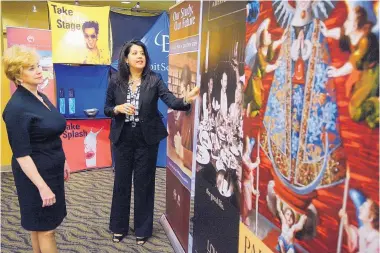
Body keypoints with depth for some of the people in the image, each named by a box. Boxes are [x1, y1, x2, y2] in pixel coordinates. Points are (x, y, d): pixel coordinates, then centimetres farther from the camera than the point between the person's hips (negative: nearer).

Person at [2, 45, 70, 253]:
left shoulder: (41, 97, 5)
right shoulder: (16, 108, -21)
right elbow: (22, 154, -22)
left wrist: (63, 161, 18)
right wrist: (42, 187, -23)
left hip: (52, 170, 8)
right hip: (35, 174, -8)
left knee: (40, 226, 20)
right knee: (45, 228, 6)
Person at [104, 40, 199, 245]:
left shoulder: (154, 80, -7)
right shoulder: (116, 81, -2)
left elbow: (171, 101, -20)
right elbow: (106, 109, 6)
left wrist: (186, 99, -41)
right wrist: (118, 108, -16)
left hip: (147, 139, -1)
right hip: (122, 138, 2)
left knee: (144, 184, 9)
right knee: (121, 183, 12)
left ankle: (142, 229, 26)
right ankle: (119, 227, 31)